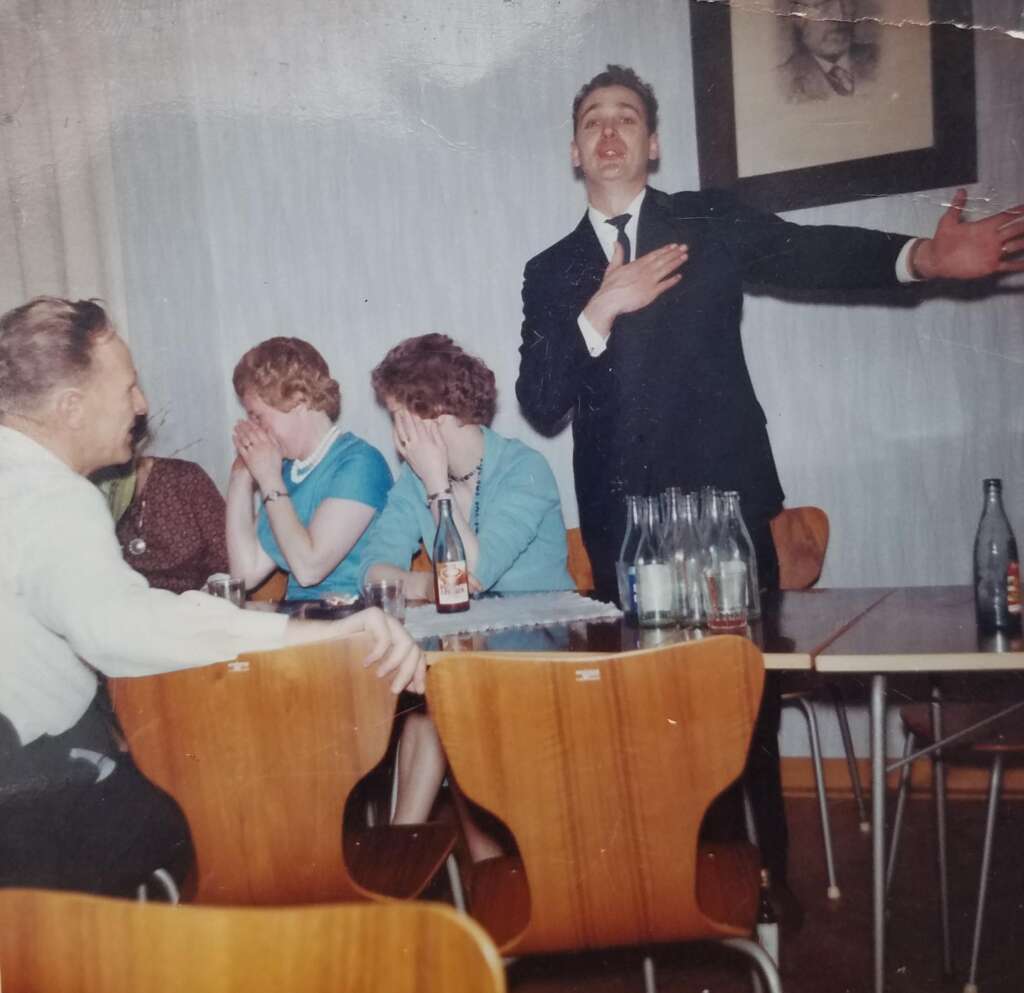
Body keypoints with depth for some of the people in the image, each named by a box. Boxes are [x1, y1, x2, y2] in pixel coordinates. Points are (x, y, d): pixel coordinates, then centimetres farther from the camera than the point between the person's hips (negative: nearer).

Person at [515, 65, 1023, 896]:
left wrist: (923, 256, -24)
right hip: (622, 524, 2)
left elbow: (811, 253, -7)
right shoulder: (551, 274, 11)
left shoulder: (712, 222, 8)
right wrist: (600, 310, -12)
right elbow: (541, 407, 1)